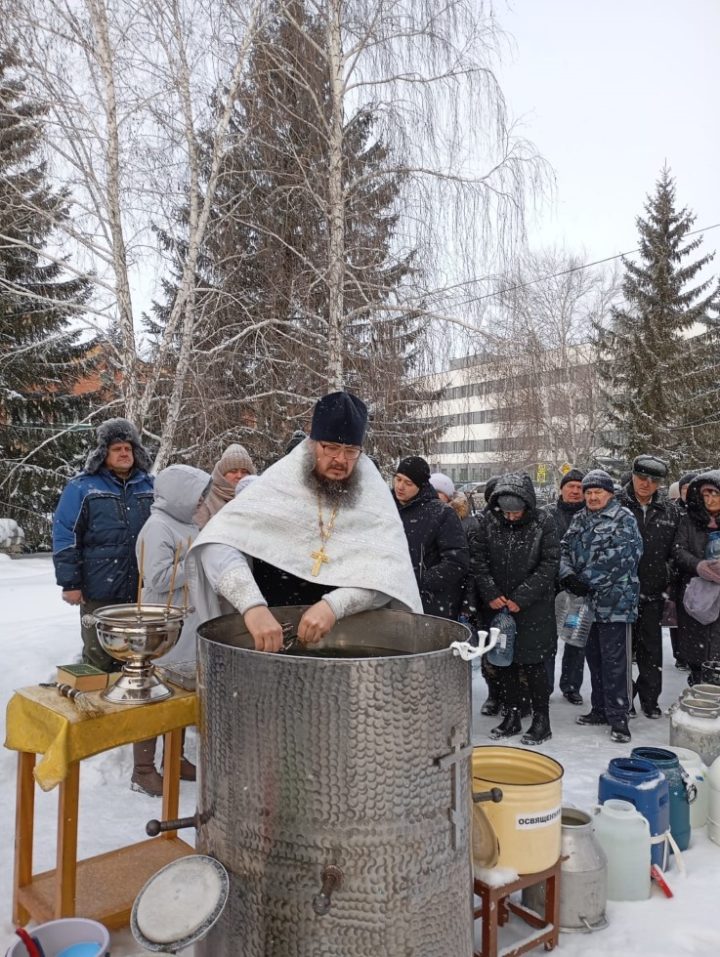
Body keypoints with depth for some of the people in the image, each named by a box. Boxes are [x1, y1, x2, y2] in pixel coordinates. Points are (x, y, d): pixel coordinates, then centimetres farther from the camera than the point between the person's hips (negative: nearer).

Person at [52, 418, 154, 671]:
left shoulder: (149, 486, 10)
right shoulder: (82, 487, -4)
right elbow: (65, 537, -6)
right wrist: (70, 583, -10)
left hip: (143, 590, 4)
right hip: (100, 591, -4)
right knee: (99, 658, 5)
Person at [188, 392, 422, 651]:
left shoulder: (373, 492, -4)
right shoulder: (280, 480, -9)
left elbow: (390, 569, -13)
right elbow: (216, 543, -18)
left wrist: (335, 605, -28)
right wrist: (253, 605, -32)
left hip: (346, 631, 0)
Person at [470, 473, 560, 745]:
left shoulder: (543, 524, -10)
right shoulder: (489, 522, -2)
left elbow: (549, 565, -10)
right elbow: (478, 560, 1)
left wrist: (522, 597, -15)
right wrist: (490, 593, -10)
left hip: (533, 608, -3)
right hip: (497, 606, 4)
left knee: (533, 663, 2)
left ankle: (541, 719, 17)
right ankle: (511, 716, 25)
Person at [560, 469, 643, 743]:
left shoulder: (623, 519, -7)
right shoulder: (579, 520, 14)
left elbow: (617, 558, -17)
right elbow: (565, 548, 8)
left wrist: (585, 580, -16)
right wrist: (568, 576, -11)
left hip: (614, 602, -7)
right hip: (586, 600, 7)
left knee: (614, 659, -3)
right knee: (594, 656, 15)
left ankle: (618, 716, 5)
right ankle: (600, 709, 27)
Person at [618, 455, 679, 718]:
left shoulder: (669, 511, 7)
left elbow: (675, 551, 12)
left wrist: (668, 582, 5)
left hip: (653, 591, 3)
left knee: (651, 647, 11)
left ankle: (650, 698, 26)